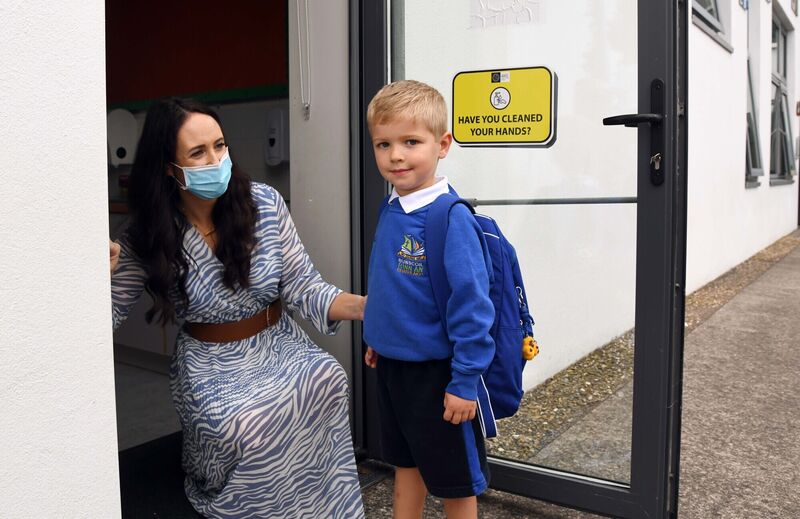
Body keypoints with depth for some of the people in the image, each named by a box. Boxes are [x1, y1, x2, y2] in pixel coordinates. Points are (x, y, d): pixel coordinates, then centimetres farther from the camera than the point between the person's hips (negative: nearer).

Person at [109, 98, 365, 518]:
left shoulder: (263, 203, -9)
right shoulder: (147, 237, -8)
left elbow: (303, 289, -8)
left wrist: (367, 308, -24)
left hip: (281, 347, 2)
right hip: (212, 367, -1)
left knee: (326, 379, -29)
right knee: (245, 426, -32)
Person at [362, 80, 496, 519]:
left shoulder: (451, 219, -23)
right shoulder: (390, 210, 1)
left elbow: (470, 305, -23)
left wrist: (464, 381, -21)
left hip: (435, 373, -7)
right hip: (391, 365, 7)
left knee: (455, 481, 14)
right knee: (405, 465, 25)